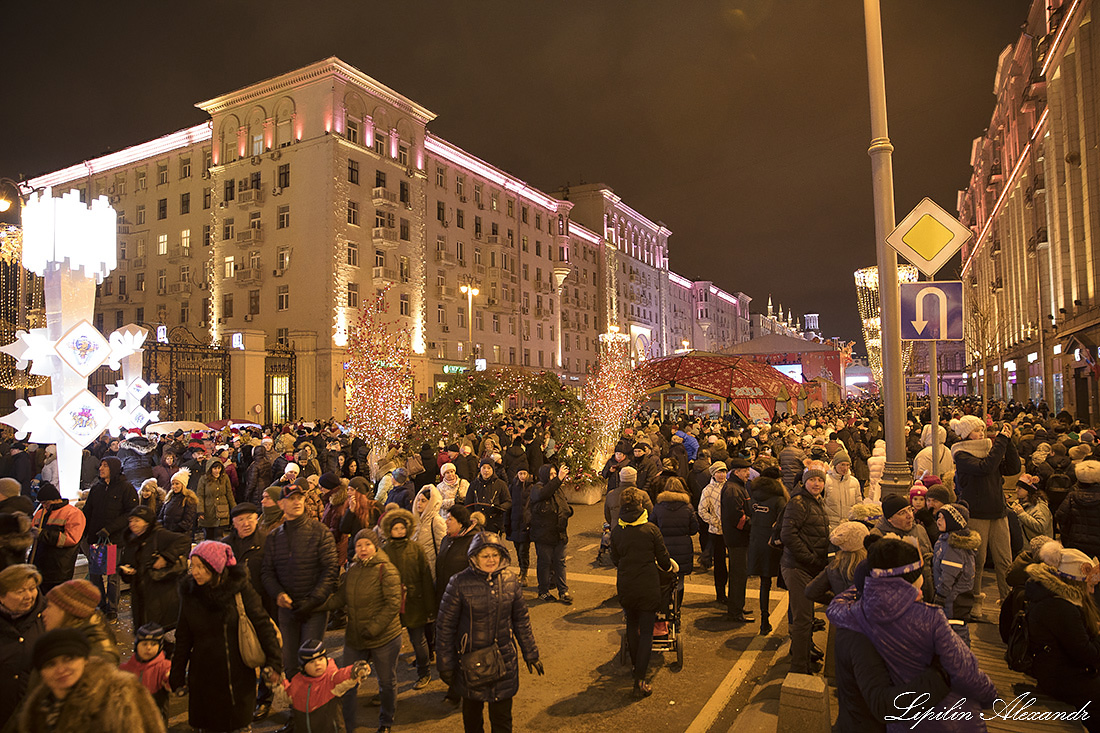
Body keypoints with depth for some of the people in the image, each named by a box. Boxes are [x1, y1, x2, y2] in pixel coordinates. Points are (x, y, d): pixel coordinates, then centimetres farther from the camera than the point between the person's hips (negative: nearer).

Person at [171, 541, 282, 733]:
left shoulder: (239, 588, -11)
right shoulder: (189, 593, -1)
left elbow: (262, 624, -8)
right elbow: (183, 638, 9)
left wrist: (273, 661, -11)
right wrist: (177, 676, 10)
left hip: (238, 676, -2)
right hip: (203, 679, 3)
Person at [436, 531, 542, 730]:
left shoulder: (510, 579, -5)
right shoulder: (459, 583, -16)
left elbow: (521, 619, 6)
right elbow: (445, 626, -7)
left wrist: (530, 654, 10)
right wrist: (445, 665, -4)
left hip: (504, 660, 2)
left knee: (502, 719, 12)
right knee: (472, 710, 20)